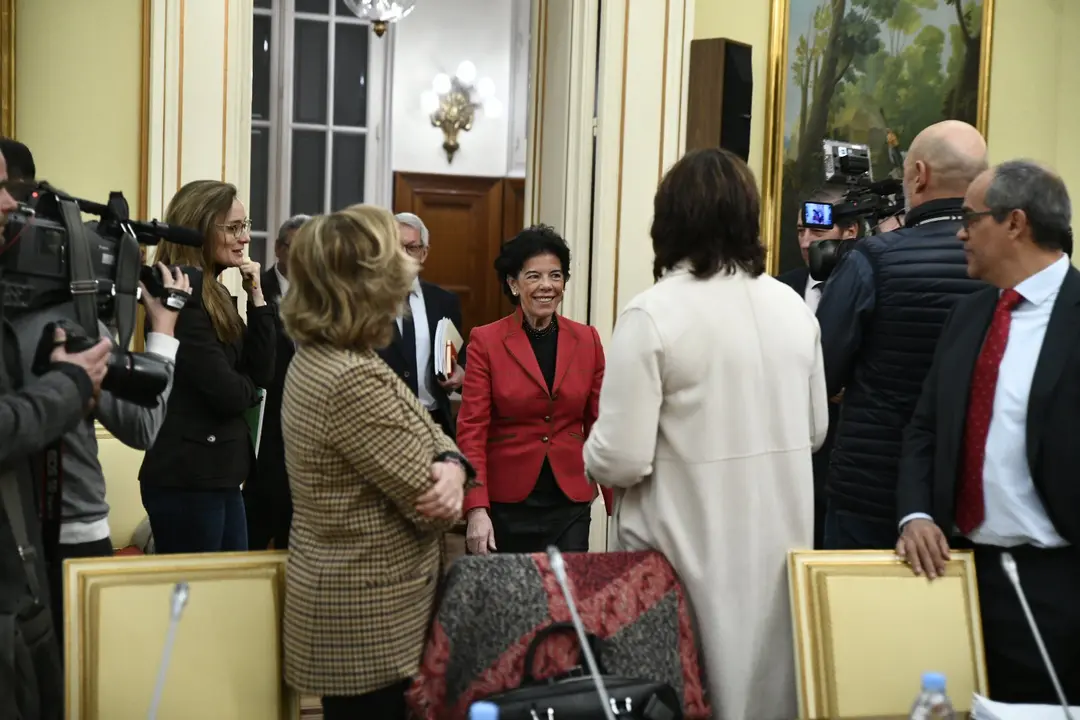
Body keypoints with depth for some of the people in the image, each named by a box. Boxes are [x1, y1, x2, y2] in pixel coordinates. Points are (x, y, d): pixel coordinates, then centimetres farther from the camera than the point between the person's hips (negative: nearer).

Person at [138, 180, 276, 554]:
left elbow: (262, 373, 6)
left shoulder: (214, 293, 12)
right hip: (188, 477, -9)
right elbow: (228, 393, -21)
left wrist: (256, 296, -1)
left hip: (219, 473, 9)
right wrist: (248, 388, 2)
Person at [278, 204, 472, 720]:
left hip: (349, 600, 10)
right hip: (372, 619, -10)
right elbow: (433, 508, -22)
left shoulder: (316, 358, 5)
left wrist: (451, 464, -14)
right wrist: (444, 480, 1)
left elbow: (426, 430, 7)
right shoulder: (354, 379, -27)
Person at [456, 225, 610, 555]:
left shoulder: (587, 340, 5)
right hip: (505, 504, -2)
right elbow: (472, 430, -7)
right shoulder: (485, 341, -4)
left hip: (571, 503, 2)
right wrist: (476, 509, -16)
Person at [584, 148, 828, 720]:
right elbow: (815, 431, 13)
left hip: (692, 550, -5)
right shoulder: (793, 307, 2)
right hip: (780, 541, 5)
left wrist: (589, 457, 3)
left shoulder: (652, 314, -16)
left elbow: (620, 461, -18)